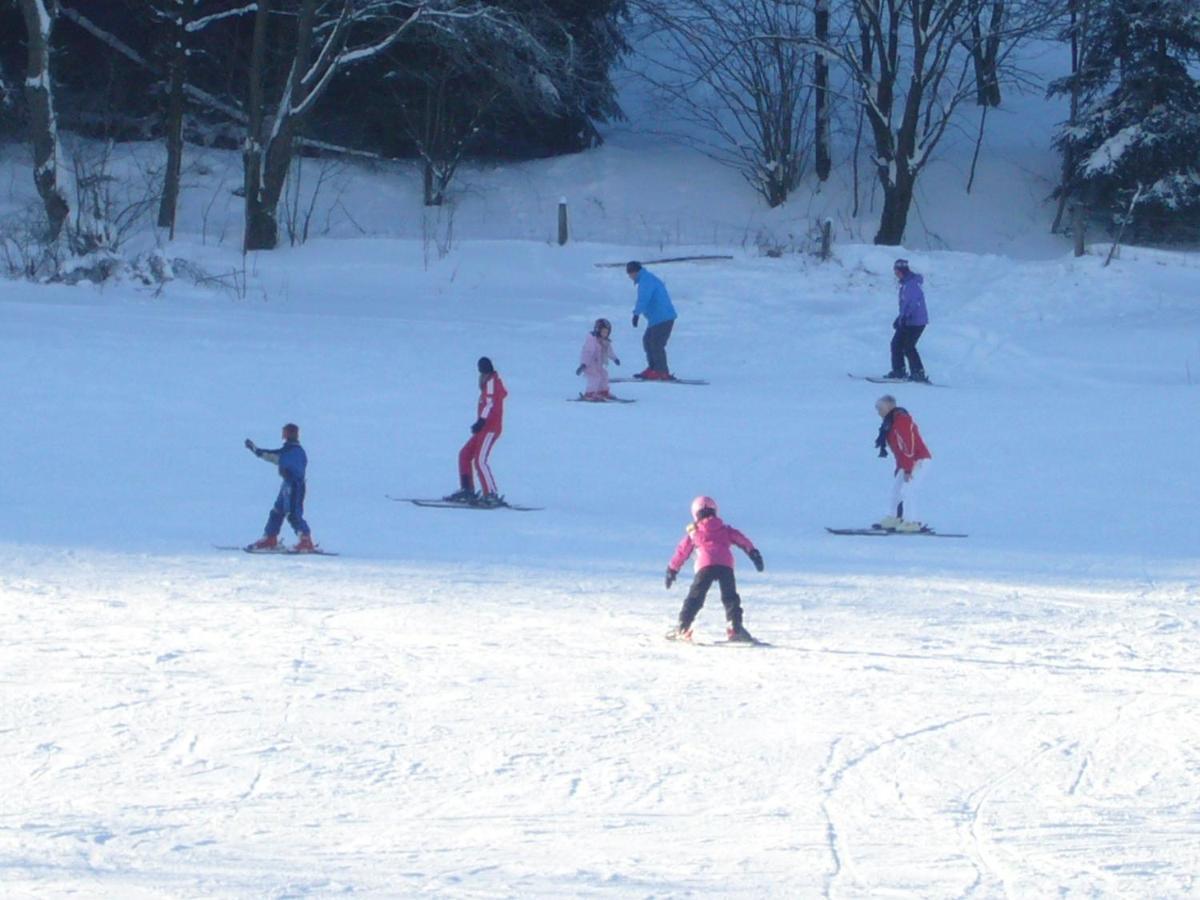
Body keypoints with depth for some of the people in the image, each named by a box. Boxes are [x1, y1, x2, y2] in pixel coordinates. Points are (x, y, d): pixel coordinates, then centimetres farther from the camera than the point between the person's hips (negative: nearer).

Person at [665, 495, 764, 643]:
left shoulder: (694, 532, 24)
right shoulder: (725, 530, 26)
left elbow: (682, 551, 29)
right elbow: (741, 539, 17)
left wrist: (672, 569, 36)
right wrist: (753, 553, 13)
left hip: (705, 565, -1)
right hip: (725, 564, 1)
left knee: (695, 597, 4)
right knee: (730, 597, 9)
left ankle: (682, 628, -1)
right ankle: (735, 627, -3)